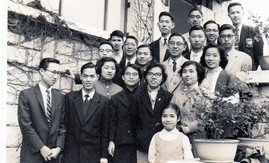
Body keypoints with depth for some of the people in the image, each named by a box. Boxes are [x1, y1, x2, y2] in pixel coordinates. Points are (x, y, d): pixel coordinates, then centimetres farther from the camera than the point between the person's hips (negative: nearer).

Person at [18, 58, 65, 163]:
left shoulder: (60, 97, 8)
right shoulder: (26, 94, -5)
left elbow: (62, 125, 7)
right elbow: (25, 125, -10)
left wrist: (59, 147, -6)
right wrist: (41, 148, -13)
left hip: (53, 154, 4)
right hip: (32, 155, -4)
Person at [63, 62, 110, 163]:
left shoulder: (104, 102, 1)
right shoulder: (69, 97, 3)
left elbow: (105, 131, 2)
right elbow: (64, 124, 4)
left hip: (92, 154, 0)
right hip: (71, 153, 1)